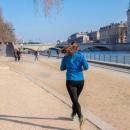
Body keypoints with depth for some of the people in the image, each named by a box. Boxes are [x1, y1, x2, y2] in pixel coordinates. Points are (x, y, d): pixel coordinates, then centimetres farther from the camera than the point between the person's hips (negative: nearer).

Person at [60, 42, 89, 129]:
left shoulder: (66, 57, 2)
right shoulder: (81, 55, -2)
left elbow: (62, 68, 14)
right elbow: (86, 67, -10)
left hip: (71, 81, -2)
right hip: (80, 80, 2)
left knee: (75, 100, -8)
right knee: (76, 98, 23)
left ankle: (81, 117, -29)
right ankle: (73, 115, 39)